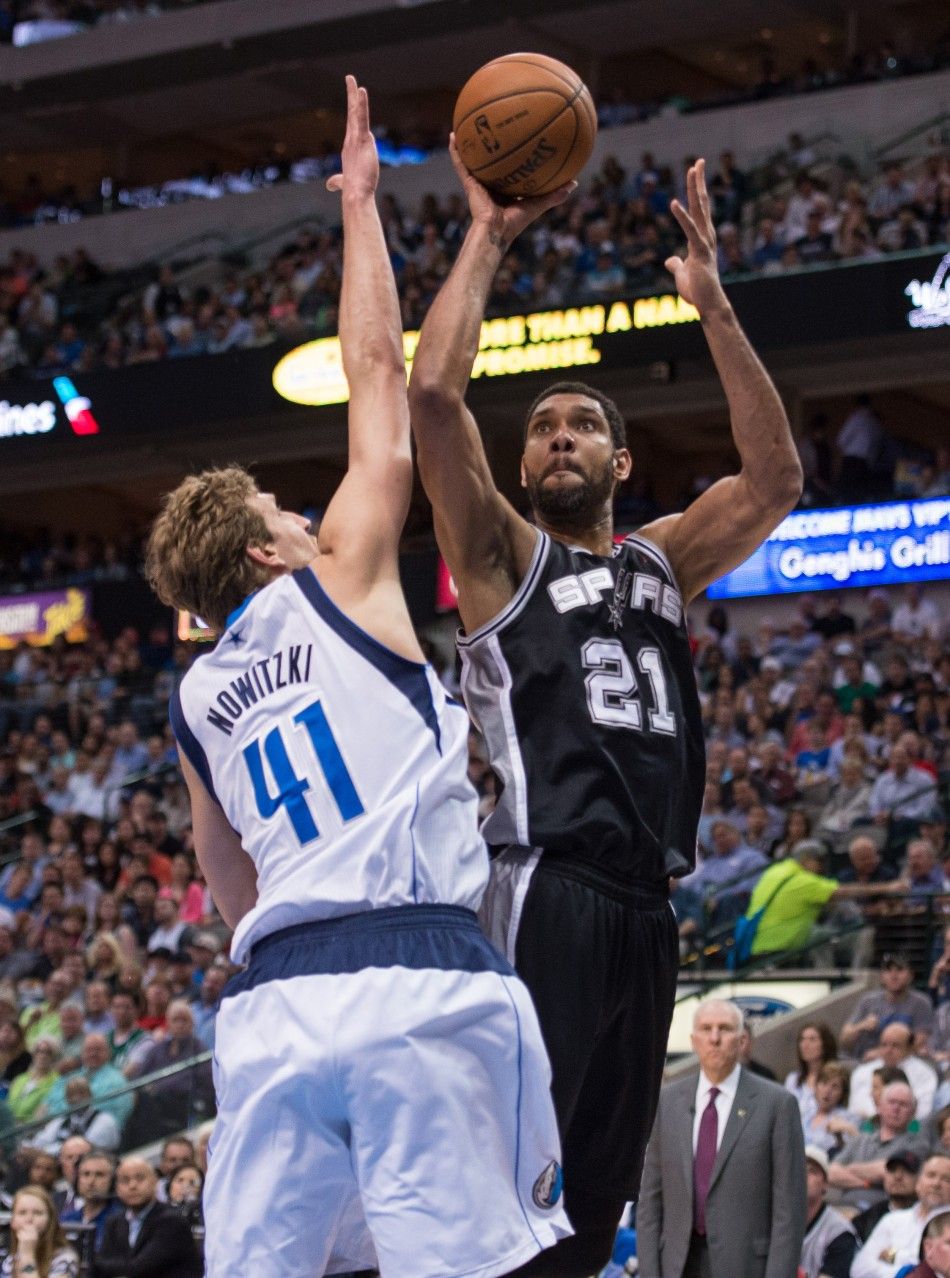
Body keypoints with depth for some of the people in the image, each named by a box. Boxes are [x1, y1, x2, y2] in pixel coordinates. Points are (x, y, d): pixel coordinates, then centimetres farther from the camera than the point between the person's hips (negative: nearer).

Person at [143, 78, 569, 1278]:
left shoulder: (196, 702, 21)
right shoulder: (340, 582, 7)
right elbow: (379, 377, 12)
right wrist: (359, 205, 21)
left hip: (270, 1002, 5)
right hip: (417, 982, -5)